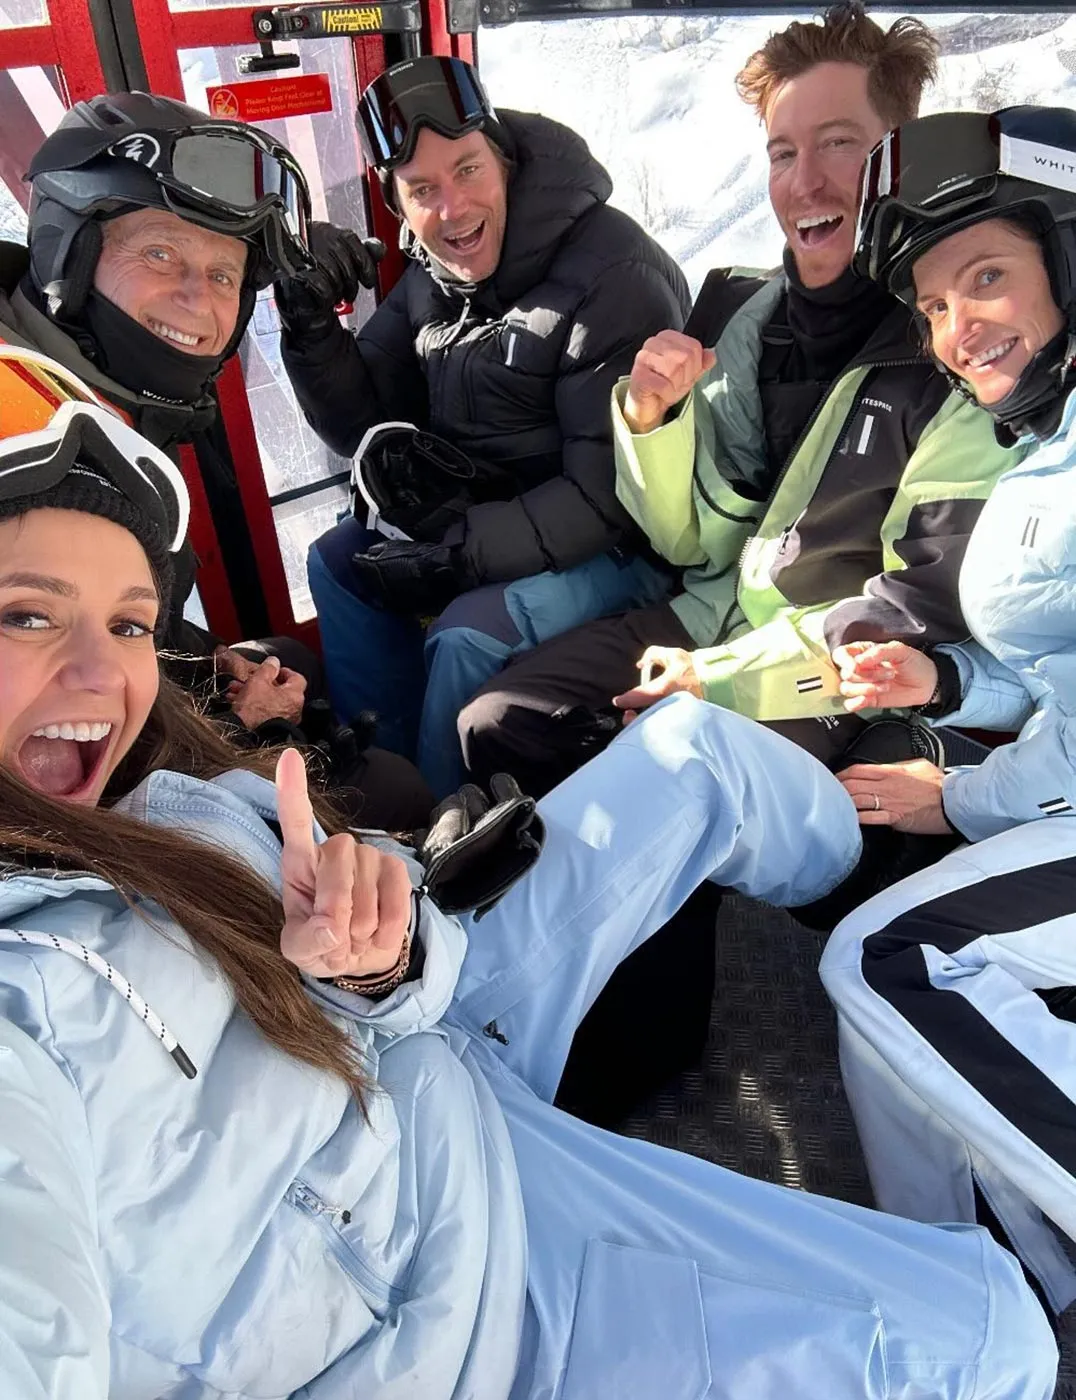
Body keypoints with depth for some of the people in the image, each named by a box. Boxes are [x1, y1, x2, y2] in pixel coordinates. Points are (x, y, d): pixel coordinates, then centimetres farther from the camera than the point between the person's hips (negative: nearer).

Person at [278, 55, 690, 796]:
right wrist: (310, 323, -13)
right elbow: (369, 430, 3)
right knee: (340, 560, 4)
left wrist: (459, 553, -26)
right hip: (491, 514, 8)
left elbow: (608, 494, -24)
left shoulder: (615, 278, -22)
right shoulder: (433, 277, 2)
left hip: (621, 543, -8)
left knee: (469, 634, -28)